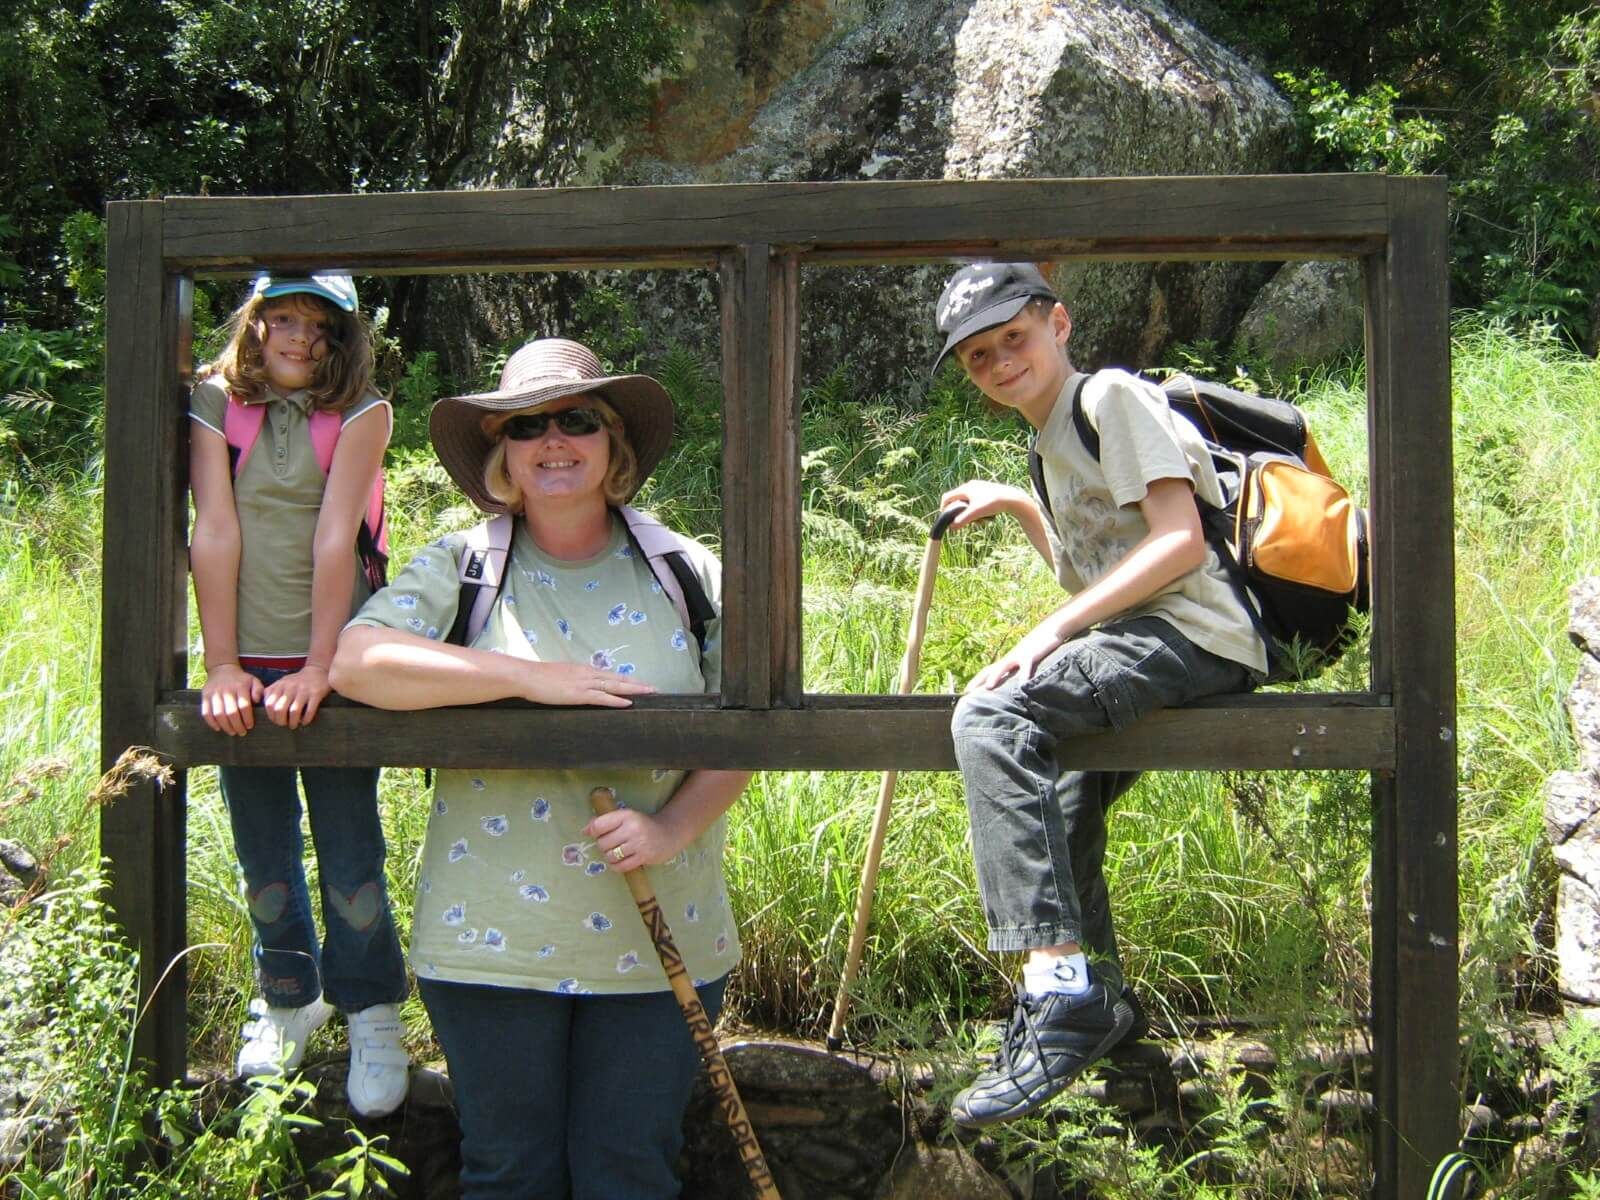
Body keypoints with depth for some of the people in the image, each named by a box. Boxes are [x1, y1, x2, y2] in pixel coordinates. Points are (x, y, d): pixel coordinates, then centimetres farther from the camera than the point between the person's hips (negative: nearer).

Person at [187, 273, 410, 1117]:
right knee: (262, 851, 11)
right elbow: (215, 532, -6)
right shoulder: (216, 403, 2)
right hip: (246, 662, 2)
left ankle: (372, 1013, 15)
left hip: (328, 660, -2)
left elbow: (335, 537, -11)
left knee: (349, 849, -1)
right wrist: (221, 665, -12)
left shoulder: (360, 411, -3)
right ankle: (289, 998, 31)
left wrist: (319, 667, -17)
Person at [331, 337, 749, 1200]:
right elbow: (356, 662, -15)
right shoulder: (459, 568, 1)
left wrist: (674, 825, -15)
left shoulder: (688, 574, 5)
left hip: (658, 942, 1)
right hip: (492, 940, -1)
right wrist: (532, 678, -20)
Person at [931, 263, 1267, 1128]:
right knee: (1059, 808, 28)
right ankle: (1102, 1002, 47)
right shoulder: (1055, 441, 23)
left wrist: (1053, 631, -22)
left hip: (1192, 634, -11)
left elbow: (1180, 541, -18)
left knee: (990, 717, -31)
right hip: (1142, 646, 11)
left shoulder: (1110, 396, -6)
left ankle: (1058, 986, -37)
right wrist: (1017, 507, 31)